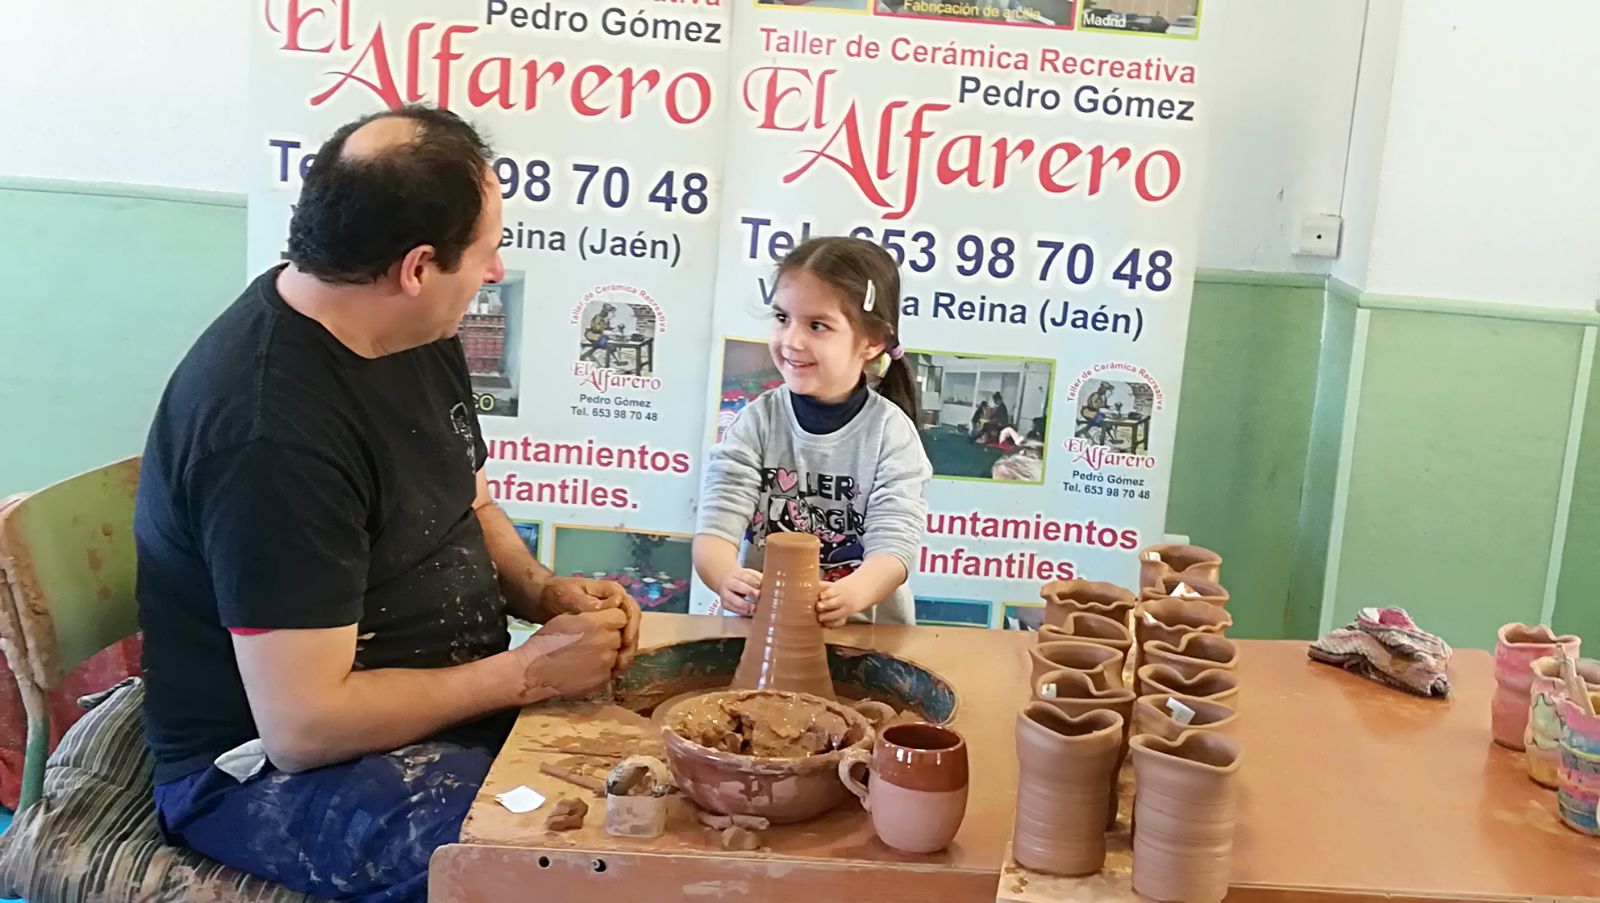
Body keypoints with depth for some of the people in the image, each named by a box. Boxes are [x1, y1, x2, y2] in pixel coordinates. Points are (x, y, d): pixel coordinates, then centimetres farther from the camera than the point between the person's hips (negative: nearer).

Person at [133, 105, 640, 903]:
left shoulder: (417, 332, 1)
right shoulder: (272, 427, -28)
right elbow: (303, 725, -27)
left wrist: (545, 593, -3)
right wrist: (528, 673, -19)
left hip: (447, 702, 9)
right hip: (276, 768, -9)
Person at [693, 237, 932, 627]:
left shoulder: (891, 432, -3)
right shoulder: (756, 423, 0)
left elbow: (894, 545, -12)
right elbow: (715, 529, -8)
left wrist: (851, 594, -33)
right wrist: (727, 578, -31)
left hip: (867, 632, -2)